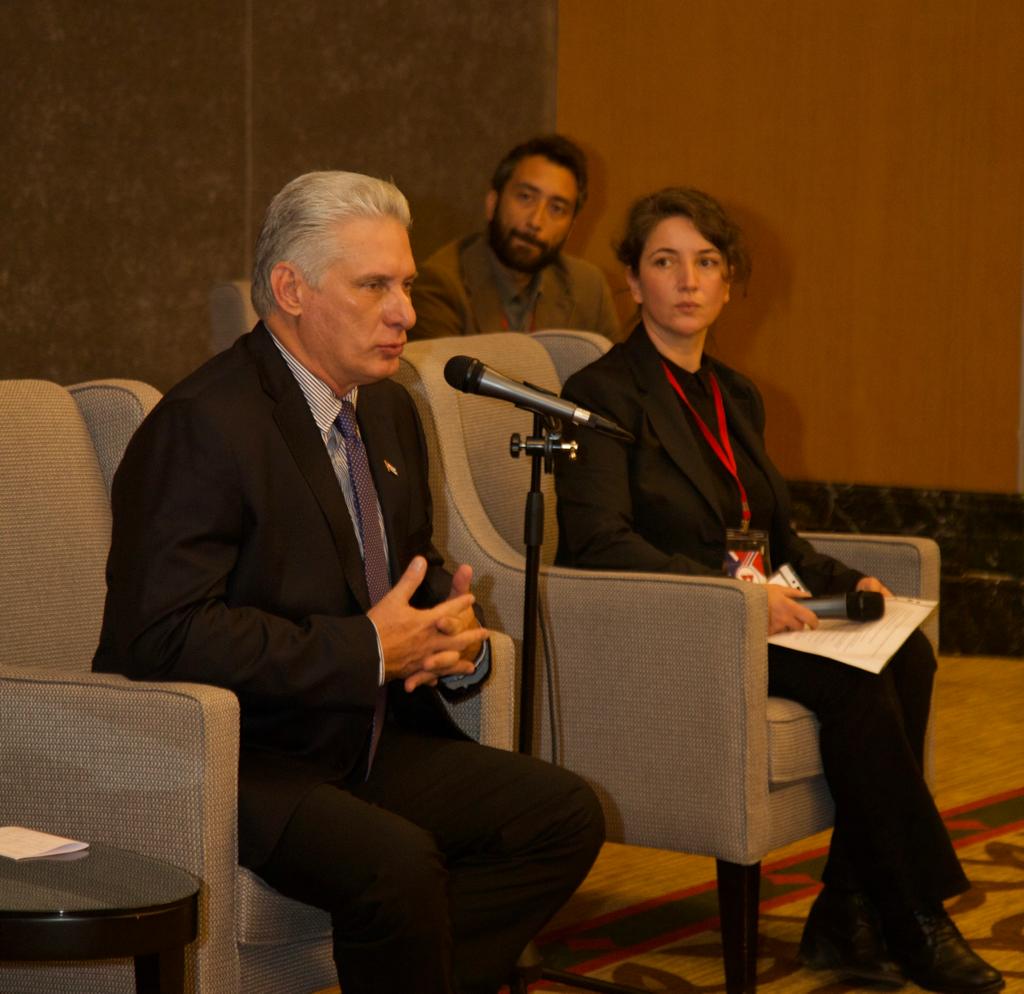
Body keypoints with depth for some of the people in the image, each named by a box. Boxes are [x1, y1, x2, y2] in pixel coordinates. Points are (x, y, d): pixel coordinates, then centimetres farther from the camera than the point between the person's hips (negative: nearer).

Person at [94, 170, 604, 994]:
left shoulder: (388, 410, 12)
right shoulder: (205, 425, -16)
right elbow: (166, 634, -25)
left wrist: (453, 632, -2)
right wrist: (366, 650, -23)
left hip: (361, 743, 9)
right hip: (231, 763, -9)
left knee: (565, 814, -7)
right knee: (396, 862, -32)